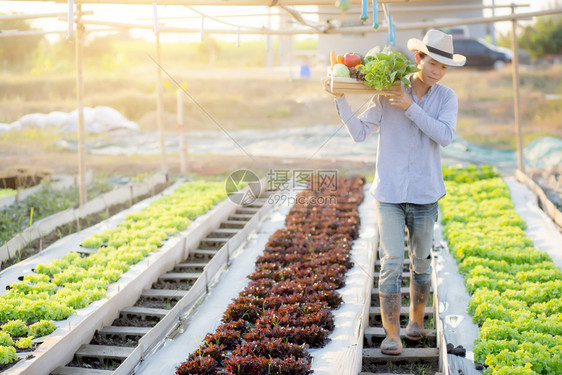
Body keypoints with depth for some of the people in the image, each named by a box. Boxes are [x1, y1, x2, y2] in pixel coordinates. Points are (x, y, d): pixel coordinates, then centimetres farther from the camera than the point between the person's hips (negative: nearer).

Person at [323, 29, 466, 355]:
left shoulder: (447, 97, 0)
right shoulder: (387, 93, -2)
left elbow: (445, 136, -16)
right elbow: (360, 132, -3)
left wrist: (410, 107, -22)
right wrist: (340, 98, -12)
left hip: (425, 196, 1)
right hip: (390, 193, -1)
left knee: (421, 262, 14)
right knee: (392, 264, -8)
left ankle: (417, 321, 34)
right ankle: (392, 335, -2)